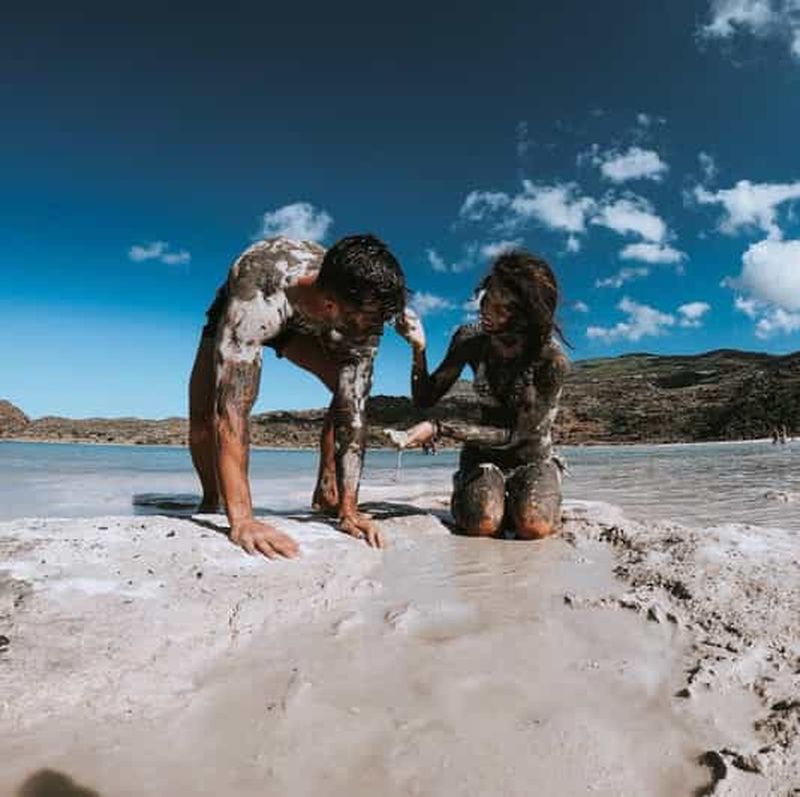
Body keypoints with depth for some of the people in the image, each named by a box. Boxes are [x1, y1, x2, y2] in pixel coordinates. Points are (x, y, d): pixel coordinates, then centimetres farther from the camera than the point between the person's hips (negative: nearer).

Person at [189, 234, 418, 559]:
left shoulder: (360, 317, -35)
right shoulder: (259, 298, -49)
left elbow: (353, 411, -32)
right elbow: (231, 407, -53)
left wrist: (349, 509, -36)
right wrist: (242, 520, -58)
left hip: (303, 324, 3)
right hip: (232, 315, -2)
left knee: (352, 393, -19)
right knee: (205, 414, -20)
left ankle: (326, 491, 0)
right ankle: (211, 502, 9)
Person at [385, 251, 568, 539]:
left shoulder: (552, 360, -23)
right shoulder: (470, 339, -12)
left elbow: (513, 434, -23)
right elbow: (425, 399, -8)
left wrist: (438, 429, -31)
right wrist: (419, 350, -27)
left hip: (534, 458, -1)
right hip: (485, 453, 1)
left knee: (533, 528, -28)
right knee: (482, 525, -27)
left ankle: (516, 501, 5)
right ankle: (462, 495, 7)